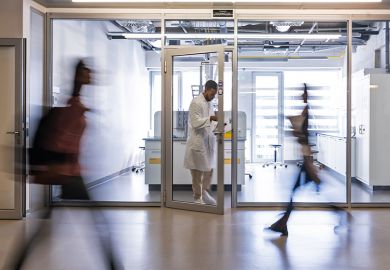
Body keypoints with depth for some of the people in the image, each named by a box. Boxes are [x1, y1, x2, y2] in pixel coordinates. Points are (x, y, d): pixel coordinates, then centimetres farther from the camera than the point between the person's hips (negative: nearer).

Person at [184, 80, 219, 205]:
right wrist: (211, 118, -26)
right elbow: (196, 123, -17)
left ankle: (205, 193, 24)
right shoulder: (196, 102, -11)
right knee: (197, 171, 1)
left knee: (209, 169, 11)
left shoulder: (209, 103, 14)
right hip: (197, 142, -8)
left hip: (208, 141, 8)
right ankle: (197, 197, 11)